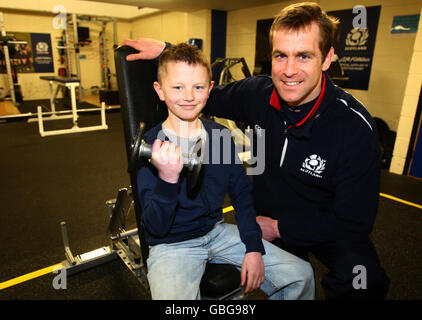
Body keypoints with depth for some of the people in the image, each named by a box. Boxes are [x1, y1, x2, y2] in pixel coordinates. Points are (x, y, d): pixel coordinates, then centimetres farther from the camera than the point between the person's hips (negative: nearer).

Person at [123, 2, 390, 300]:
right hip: (269, 220, 4)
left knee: (364, 282, -27)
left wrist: (279, 228, -16)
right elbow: (211, 97, 6)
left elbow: (355, 221, -19)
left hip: (329, 228, -3)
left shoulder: (356, 127, -26)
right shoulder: (258, 93, -15)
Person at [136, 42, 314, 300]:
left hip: (218, 232, 4)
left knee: (301, 275, 1)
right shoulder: (151, 145, -14)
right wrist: (167, 180, -36)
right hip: (171, 245, -3)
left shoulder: (221, 135, -1)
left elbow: (242, 193, 7)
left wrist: (254, 247, -2)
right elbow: (156, 228, -18)